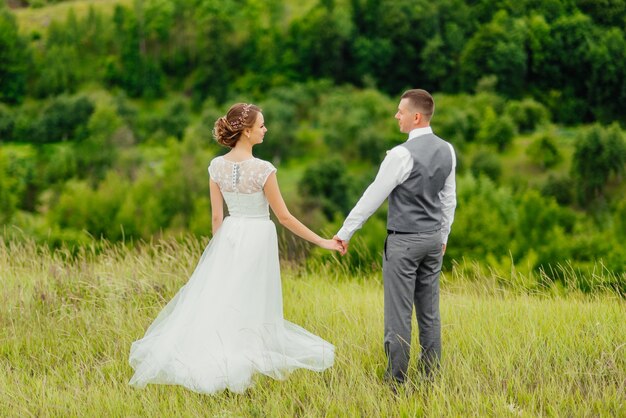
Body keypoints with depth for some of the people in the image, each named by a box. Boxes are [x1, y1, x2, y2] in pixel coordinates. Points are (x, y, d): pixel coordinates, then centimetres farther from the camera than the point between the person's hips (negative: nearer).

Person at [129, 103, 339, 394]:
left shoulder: (217, 166, -2)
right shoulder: (263, 169, -16)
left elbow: (216, 216, 4)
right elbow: (284, 217, -12)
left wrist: (219, 249, 17)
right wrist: (322, 242, -5)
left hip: (228, 236, 5)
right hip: (258, 238, -5)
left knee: (216, 300, 12)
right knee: (249, 306, 4)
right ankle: (237, 361, 7)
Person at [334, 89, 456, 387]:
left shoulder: (402, 154, -17)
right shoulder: (447, 150, 5)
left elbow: (373, 196, -13)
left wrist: (345, 232, -5)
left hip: (404, 241, -7)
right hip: (433, 239, 7)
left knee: (399, 314, -3)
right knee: (429, 312, 11)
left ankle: (395, 383, 0)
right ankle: (430, 380, 15)